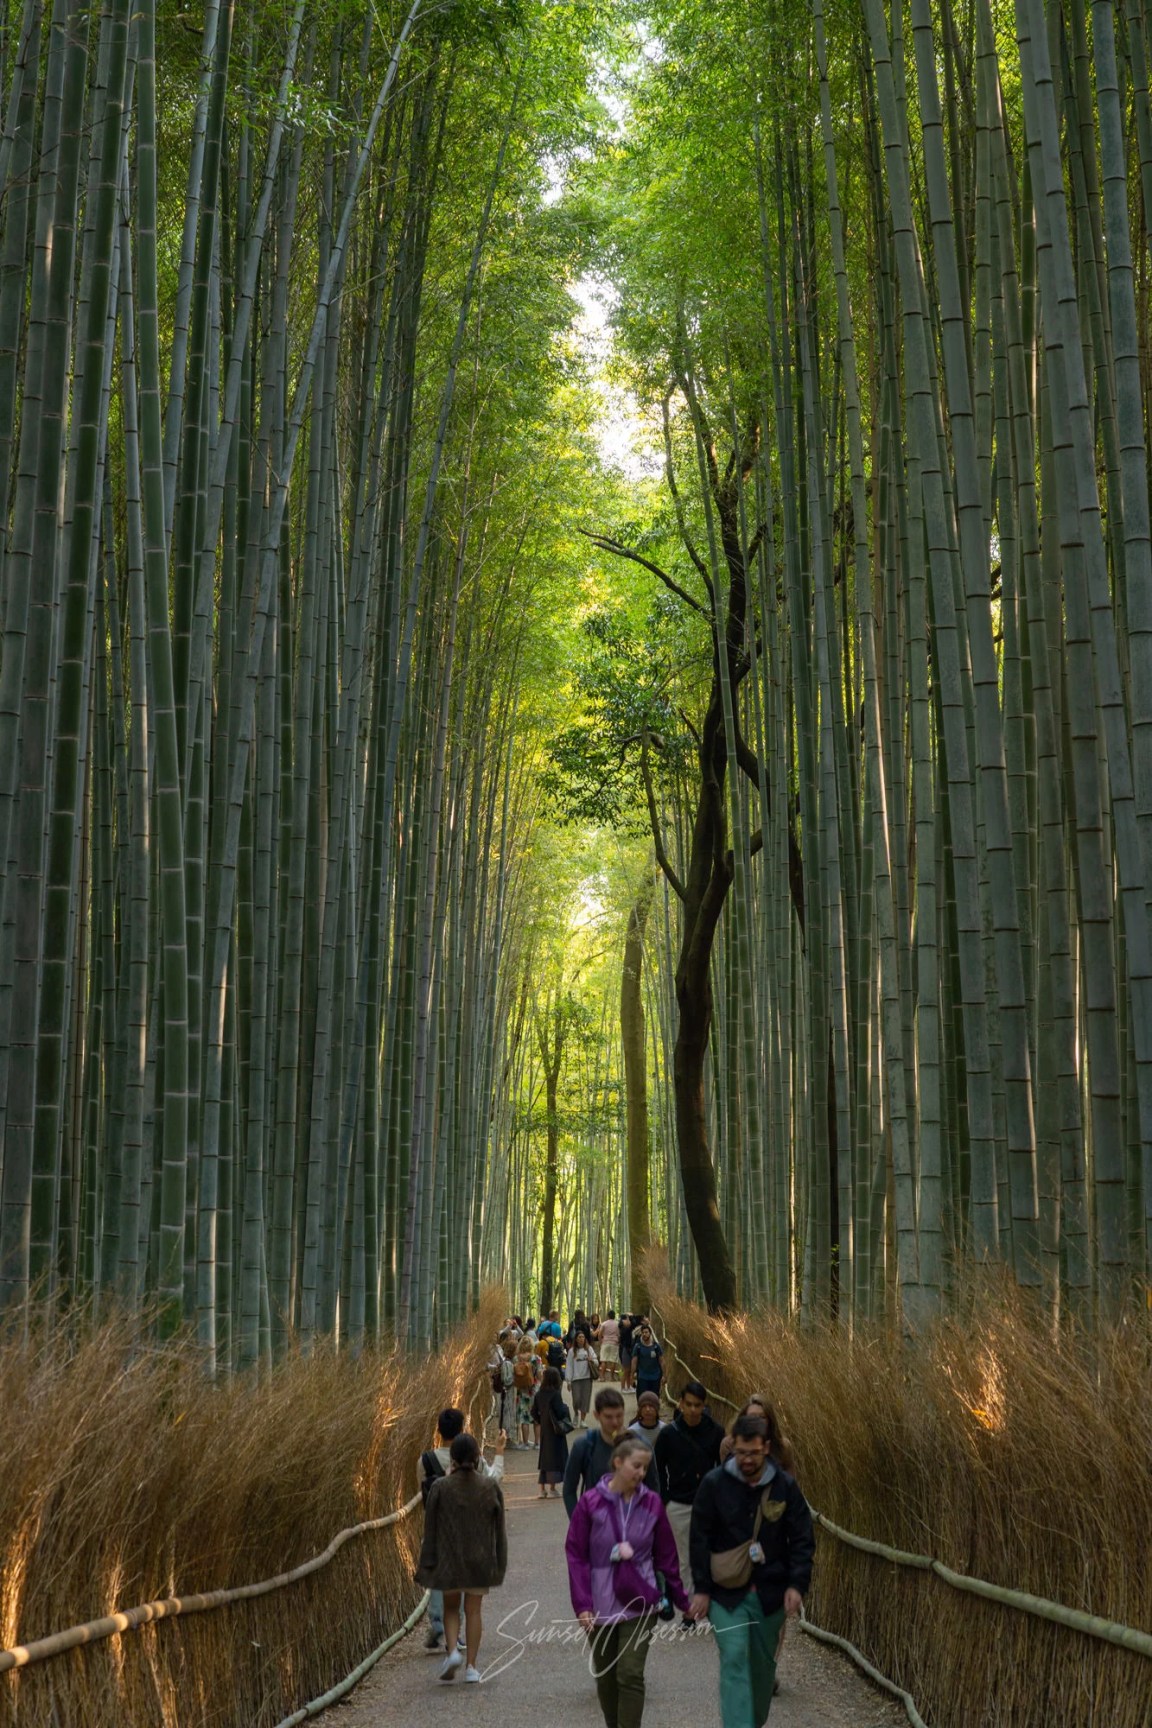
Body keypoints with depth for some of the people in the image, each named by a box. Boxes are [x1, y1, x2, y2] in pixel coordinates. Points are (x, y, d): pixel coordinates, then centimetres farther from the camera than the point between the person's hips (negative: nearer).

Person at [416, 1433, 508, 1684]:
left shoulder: (440, 1487, -9)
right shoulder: (491, 1487, -4)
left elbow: (430, 1529, -4)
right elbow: (499, 1529, 2)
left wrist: (427, 1564, 3)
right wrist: (500, 1564, 11)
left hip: (449, 1559, -1)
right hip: (480, 1560, 1)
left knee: (450, 1608, 16)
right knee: (473, 1610, 11)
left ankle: (452, 1650, -5)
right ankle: (471, 1666, 10)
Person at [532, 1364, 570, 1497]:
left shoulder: (539, 1394, 0)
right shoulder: (555, 1394, -18)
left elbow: (534, 1412, 5)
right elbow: (560, 1412, -19)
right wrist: (565, 1407, 0)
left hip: (544, 1430, 6)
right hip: (555, 1431, -6)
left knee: (545, 1456, 13)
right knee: (555, 1456, 3)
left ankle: (542, 1489, 14)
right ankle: (552, 1488, 5)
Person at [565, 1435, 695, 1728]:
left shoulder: (652, 1503, -3)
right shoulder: (590, 1502, -8)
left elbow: (666, 1557, 5)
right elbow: (576, 1555, -6)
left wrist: (681, 1600, 8)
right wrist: (582, 1604, -12)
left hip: (640, 1604, 0)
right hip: (601, 1605, 0)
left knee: (631, 1675, -8)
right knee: (606, 1676, 13)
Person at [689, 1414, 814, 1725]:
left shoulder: (785, 1486, -4)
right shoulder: (714, 1483, -9)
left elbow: (802, 1540, -1)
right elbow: (699, 1539, -5)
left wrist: (796, 1585, -11)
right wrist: (701, 1588, -8)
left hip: (770, 1591, 2)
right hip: (726, 1591, -2)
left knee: (763, 1662, 15)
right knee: (734, 1659, -13)